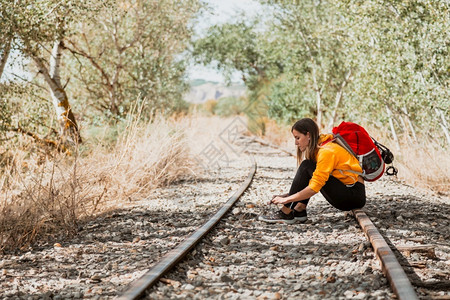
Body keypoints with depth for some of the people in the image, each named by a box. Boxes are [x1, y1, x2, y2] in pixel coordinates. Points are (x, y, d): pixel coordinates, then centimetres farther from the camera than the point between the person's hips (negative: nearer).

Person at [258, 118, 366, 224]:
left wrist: (286, 199, -16)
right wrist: (286, 195, 3)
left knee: (307, 167, -16)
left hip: (355, 195, -9)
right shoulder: (316, 149, 11)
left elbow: (314, 188, -22)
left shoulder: (327, 151, -19)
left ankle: (286, 213, -15)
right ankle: (299, 211, -6)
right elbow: (303, 183, 16)